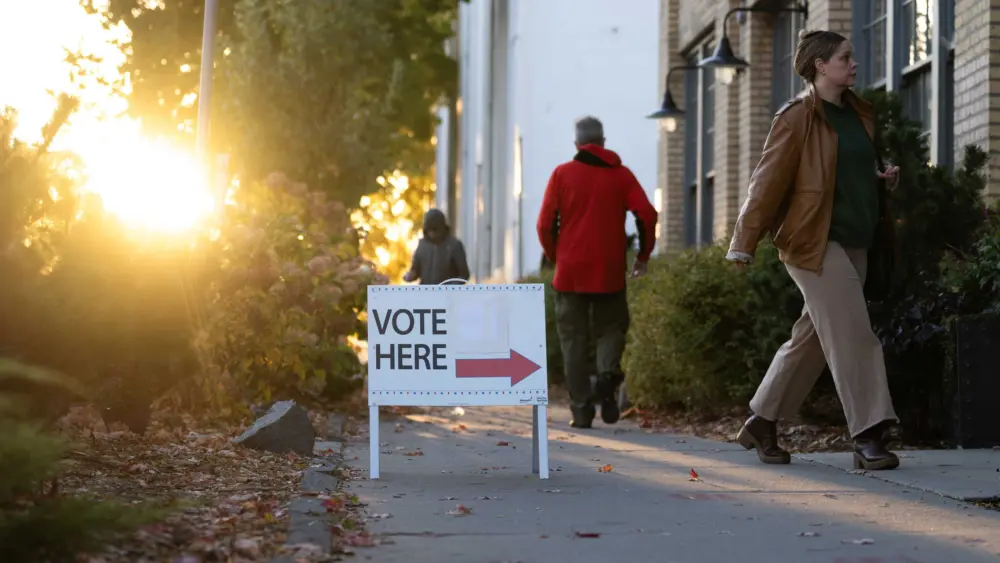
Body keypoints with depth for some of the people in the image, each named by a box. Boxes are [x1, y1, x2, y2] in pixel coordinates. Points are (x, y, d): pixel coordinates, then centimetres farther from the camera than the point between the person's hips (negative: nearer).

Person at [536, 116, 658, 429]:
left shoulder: (562, 174, 3)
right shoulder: (620, 174, 5)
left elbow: (545, 223, -2)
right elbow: (647, 214, -5)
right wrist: (643, 255, 7)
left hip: (570, 271, -1)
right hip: (610, 272, 1)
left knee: (574, 338, 6)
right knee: (611, 327, 15)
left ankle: (581, 408, -1)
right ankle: (608, 373, -15)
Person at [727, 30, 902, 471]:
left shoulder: (859, 114, 15)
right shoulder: (797, 118, -8)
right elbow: (768, 181, -9)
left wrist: (884, 179, 7)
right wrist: (744, 243, -11)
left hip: (854, 243, 8)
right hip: (814, 241, -8)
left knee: (812, 337, 11)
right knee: (852, 335, -13)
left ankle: (761, 424, 23)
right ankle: (867, 438, -13)